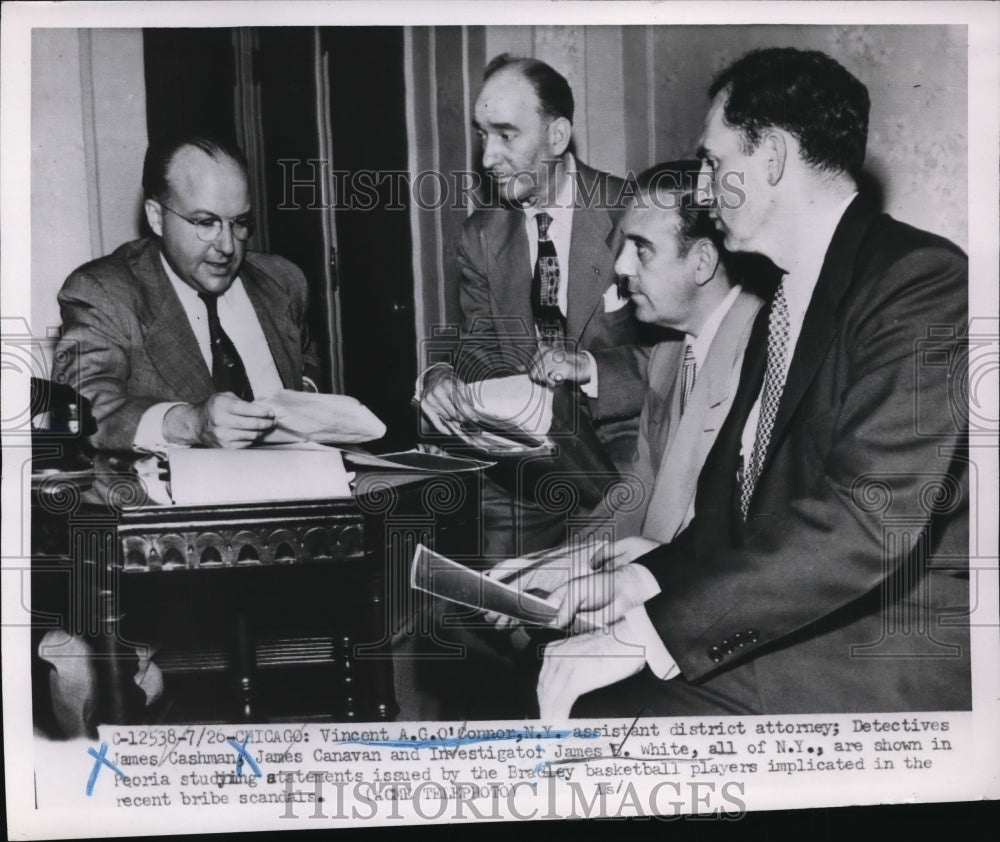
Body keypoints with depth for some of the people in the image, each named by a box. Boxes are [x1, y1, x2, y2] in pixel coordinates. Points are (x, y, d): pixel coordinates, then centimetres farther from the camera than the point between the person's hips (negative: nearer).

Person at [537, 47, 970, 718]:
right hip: (769, 643, 8)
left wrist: (648, 632, -24)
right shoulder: (781, 309, 16)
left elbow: (868, 517, -25)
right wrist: (639, 583, 0)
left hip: (884, 675, -7)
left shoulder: (922, 278, -13)